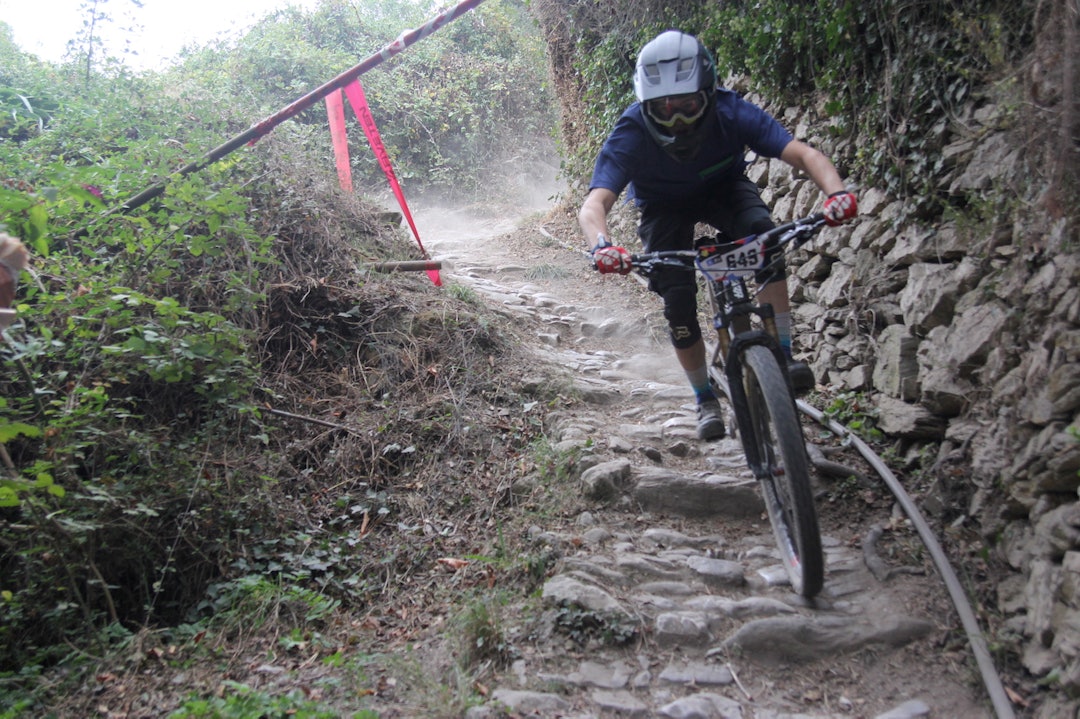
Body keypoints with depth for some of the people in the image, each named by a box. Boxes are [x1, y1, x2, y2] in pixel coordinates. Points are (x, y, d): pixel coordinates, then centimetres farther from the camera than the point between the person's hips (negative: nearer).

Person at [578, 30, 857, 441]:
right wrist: (601, 245, -67)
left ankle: (783, 355, -22)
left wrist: (836, 193, -58)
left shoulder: (731, 113, -31)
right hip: (665, 207, 0)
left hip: (723, 188, 1)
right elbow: (593, 205, -44)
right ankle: (705, 399, 8)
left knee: (764, 234, -32)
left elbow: (804, 153, -37)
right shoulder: (630, 137, -34)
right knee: (678, 302, -15)